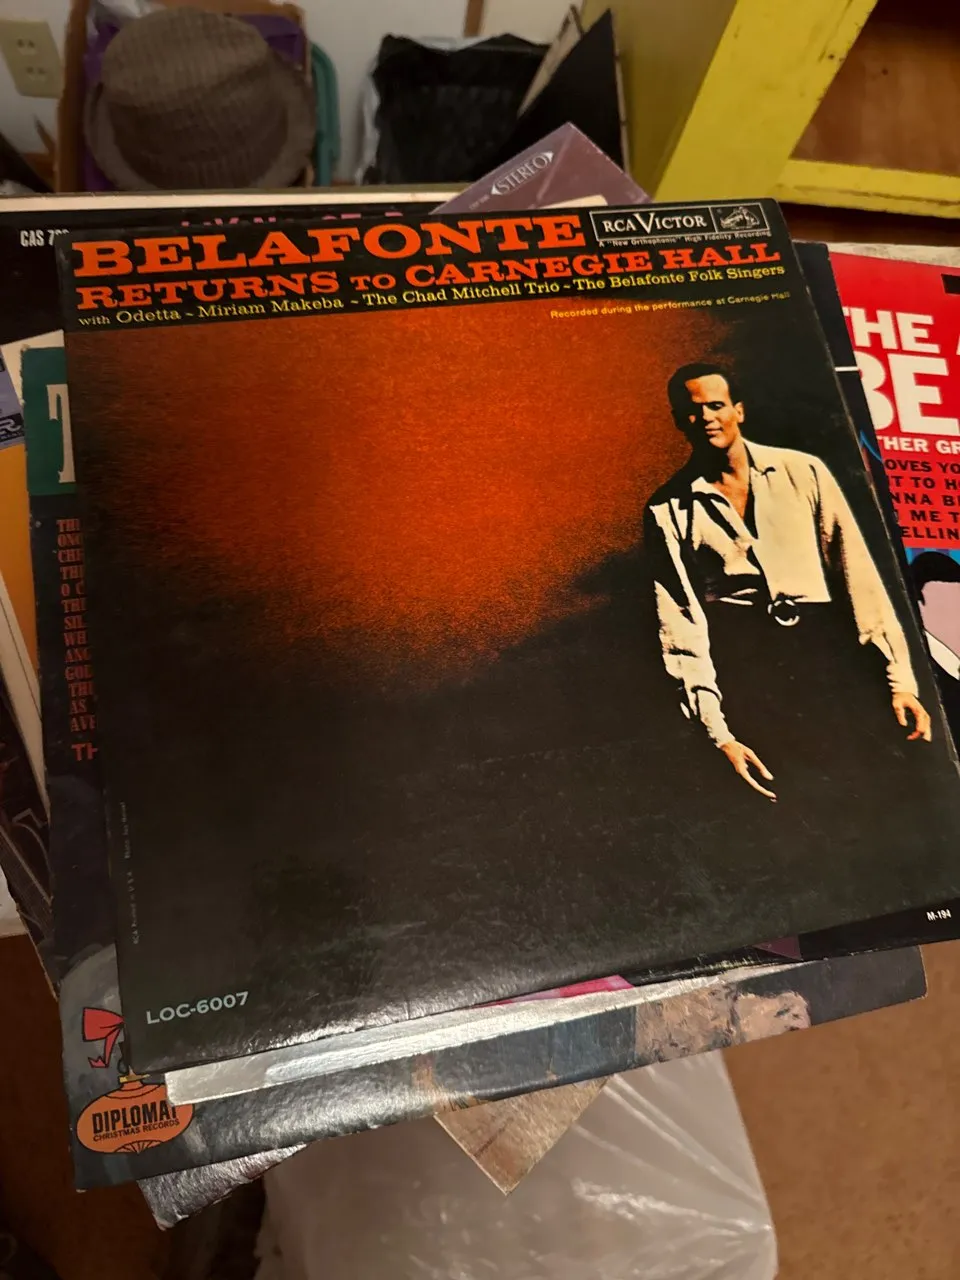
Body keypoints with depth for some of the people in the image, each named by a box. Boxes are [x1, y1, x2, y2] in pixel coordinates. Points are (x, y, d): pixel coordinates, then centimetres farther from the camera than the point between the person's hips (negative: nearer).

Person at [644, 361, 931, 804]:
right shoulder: (668, 510, 5)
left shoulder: (802, 472, 8)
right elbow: (680, 622, -1)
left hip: (819, 635, 2)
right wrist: (720, 732, -9)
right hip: (739, 646, -1)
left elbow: (856, 572, 6)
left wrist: (900, 676, -1)